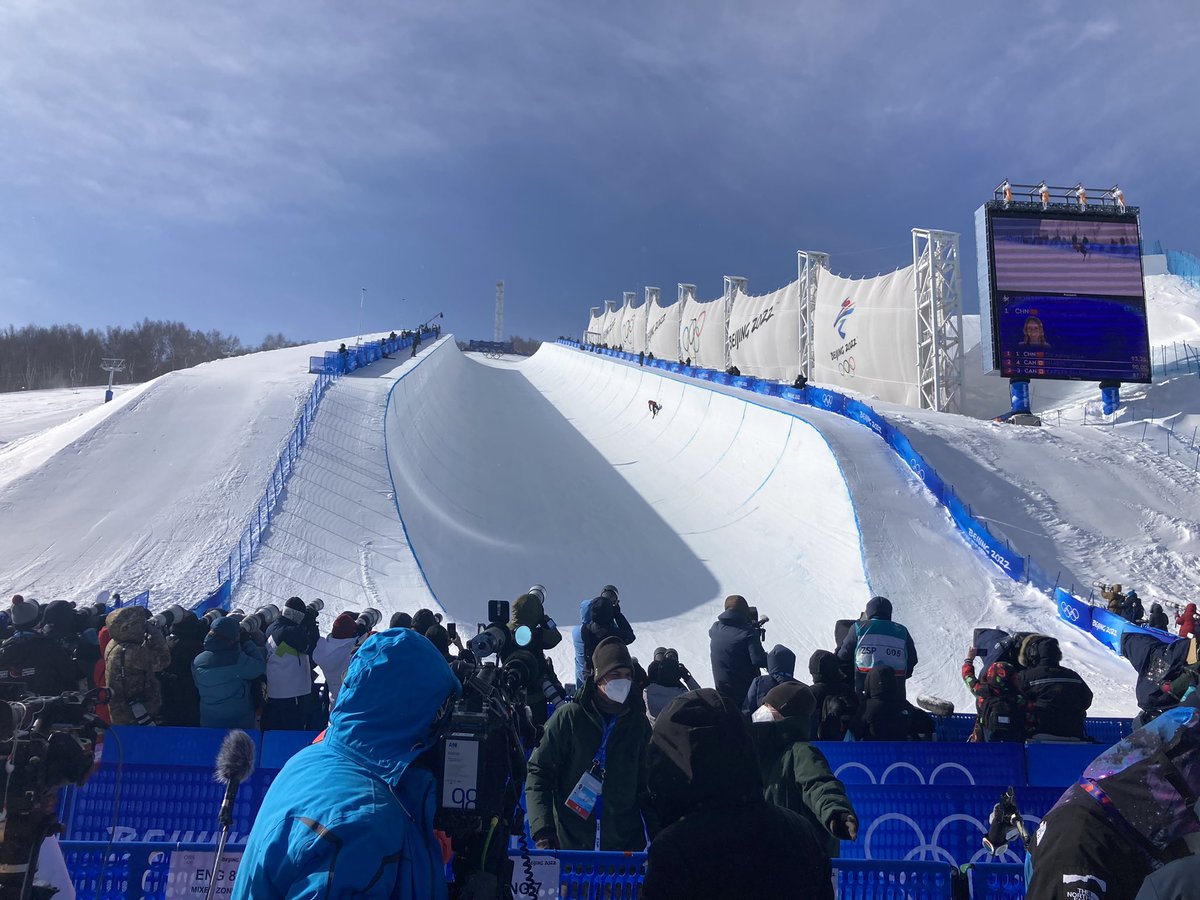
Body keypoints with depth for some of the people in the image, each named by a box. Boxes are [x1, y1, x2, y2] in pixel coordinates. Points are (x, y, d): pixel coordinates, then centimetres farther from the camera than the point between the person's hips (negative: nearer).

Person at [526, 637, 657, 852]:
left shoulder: (638, 722, 6)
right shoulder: (569, 717, -4)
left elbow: (646, 785, 12)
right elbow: (539, 771, -4)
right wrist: (542, 832, -14)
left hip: (626, 845, 3)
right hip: (570, 844, -2)